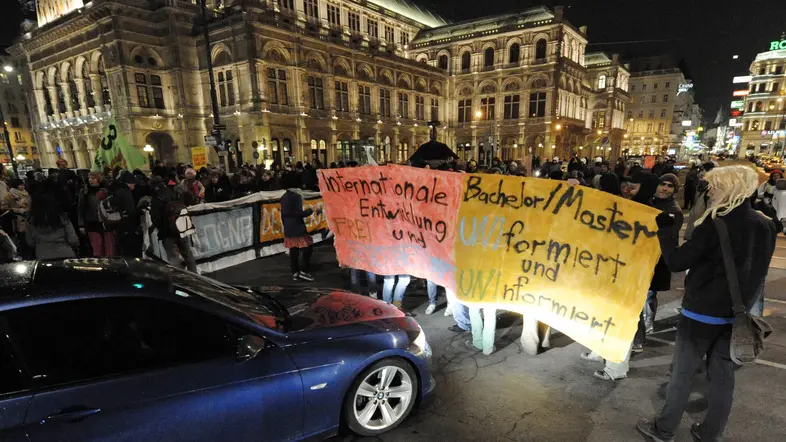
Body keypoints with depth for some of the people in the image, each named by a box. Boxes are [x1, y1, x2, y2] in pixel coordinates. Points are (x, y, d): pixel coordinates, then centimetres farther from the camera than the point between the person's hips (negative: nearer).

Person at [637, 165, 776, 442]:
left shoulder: (715, 224, -19)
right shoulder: (765, 225, 2)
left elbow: (676, 262, -18)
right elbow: (756, 268, 14)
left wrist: (666, 230, -8)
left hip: (702, 310, -6)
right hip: (737, 311, 6)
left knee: (683, 372, 5)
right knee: (723, 374, 14)